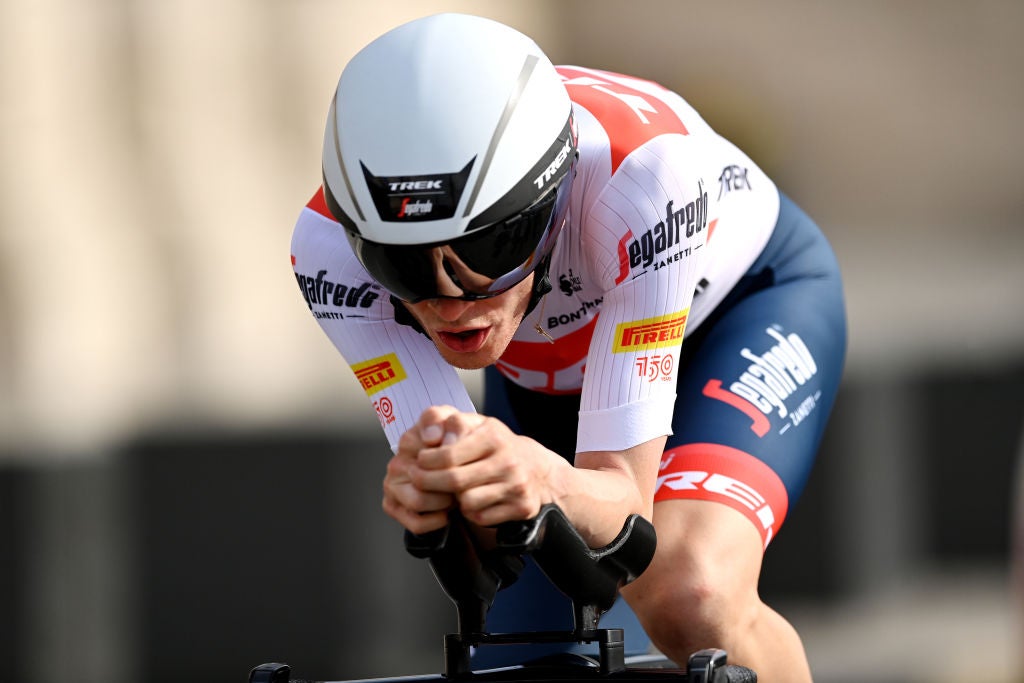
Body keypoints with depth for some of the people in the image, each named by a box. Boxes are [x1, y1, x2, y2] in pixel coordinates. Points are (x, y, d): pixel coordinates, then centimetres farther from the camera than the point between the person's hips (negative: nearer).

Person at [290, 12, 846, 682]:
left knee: (691, 603, -31)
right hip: (546, 373, 4)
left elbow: (623, 492, -41)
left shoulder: (646, 167, -43)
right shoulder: (331, 244, -34)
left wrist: (549, 484, -63)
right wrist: (425, 492, -58)